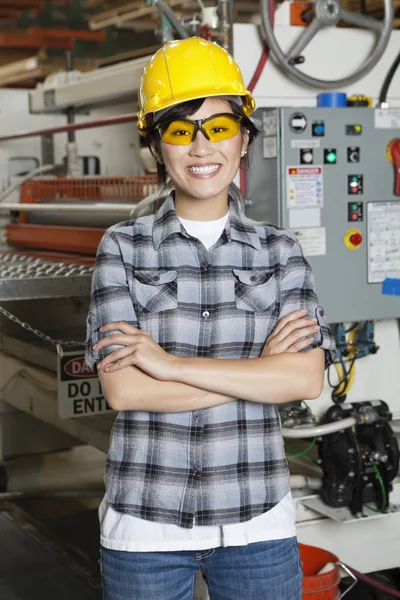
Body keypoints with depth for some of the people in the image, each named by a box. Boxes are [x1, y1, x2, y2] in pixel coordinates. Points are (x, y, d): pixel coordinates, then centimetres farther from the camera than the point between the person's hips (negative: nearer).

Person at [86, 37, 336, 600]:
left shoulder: (279, 250, 2)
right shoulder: (123, 247, -1)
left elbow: (307, 378, -10)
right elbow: (123, 388, -11)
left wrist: (169, 363, -15)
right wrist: (260, 368, -13)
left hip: (256, 526, 1)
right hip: (144, 526, -1)